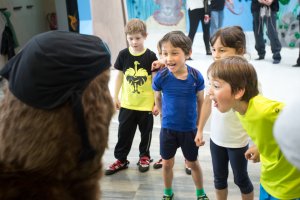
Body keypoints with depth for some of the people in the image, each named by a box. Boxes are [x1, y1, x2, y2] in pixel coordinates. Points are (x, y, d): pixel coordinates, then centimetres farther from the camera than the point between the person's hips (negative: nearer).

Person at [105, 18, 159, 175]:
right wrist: (115, 97, 7)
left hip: (146, 104, -2)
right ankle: (121, 159, 25)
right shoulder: (123, 55, -4)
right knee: (124, 132, 10)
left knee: (145, 132, 15)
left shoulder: (150, 56, -11)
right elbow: (119, 76, 6)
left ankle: (144, 156, 35)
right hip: (127, 103, 2)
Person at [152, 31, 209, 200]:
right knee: (167, 163, 16)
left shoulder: (196, 76, -17)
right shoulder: (161, 77, -17)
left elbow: (200, 102, -3)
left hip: (189, 129, 0)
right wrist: (166, 116, 8)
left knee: (193, 163, 17)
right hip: (168, 129, 1)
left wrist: (199, 126, 4)